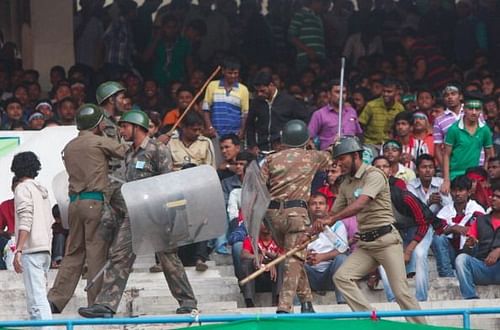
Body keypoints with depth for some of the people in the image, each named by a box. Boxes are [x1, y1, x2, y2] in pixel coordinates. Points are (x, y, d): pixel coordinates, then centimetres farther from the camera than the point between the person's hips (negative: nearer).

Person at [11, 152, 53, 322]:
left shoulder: (23, 188, -4)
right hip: (45, 250, 9)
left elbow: (26, 221, -16)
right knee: (38, 297, 12)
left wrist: (18, 250, -20)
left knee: (37, 298, -15)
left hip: (31, 250, -9)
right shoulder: (42, 190, 21)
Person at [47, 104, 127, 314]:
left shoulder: (69, 147, 16)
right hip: (96, 201, -6)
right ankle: (96, 303, -2)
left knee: (74, 252, 10)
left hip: (75, 202, 6)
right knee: (97, 252, -3)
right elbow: (126, 152, -3)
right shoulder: (99, 143, -4)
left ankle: (56, 299, 3)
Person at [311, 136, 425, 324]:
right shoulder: (346, 184, 15)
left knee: (401, 292, -10)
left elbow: (359, 204, -25)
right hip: (364, 244, 8)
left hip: (386, 240, -8)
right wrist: (313, 233, -3)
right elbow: (334, 213, 15)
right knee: (341, 277, -11)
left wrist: (330, 220, -31)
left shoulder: (374, 175, -10)